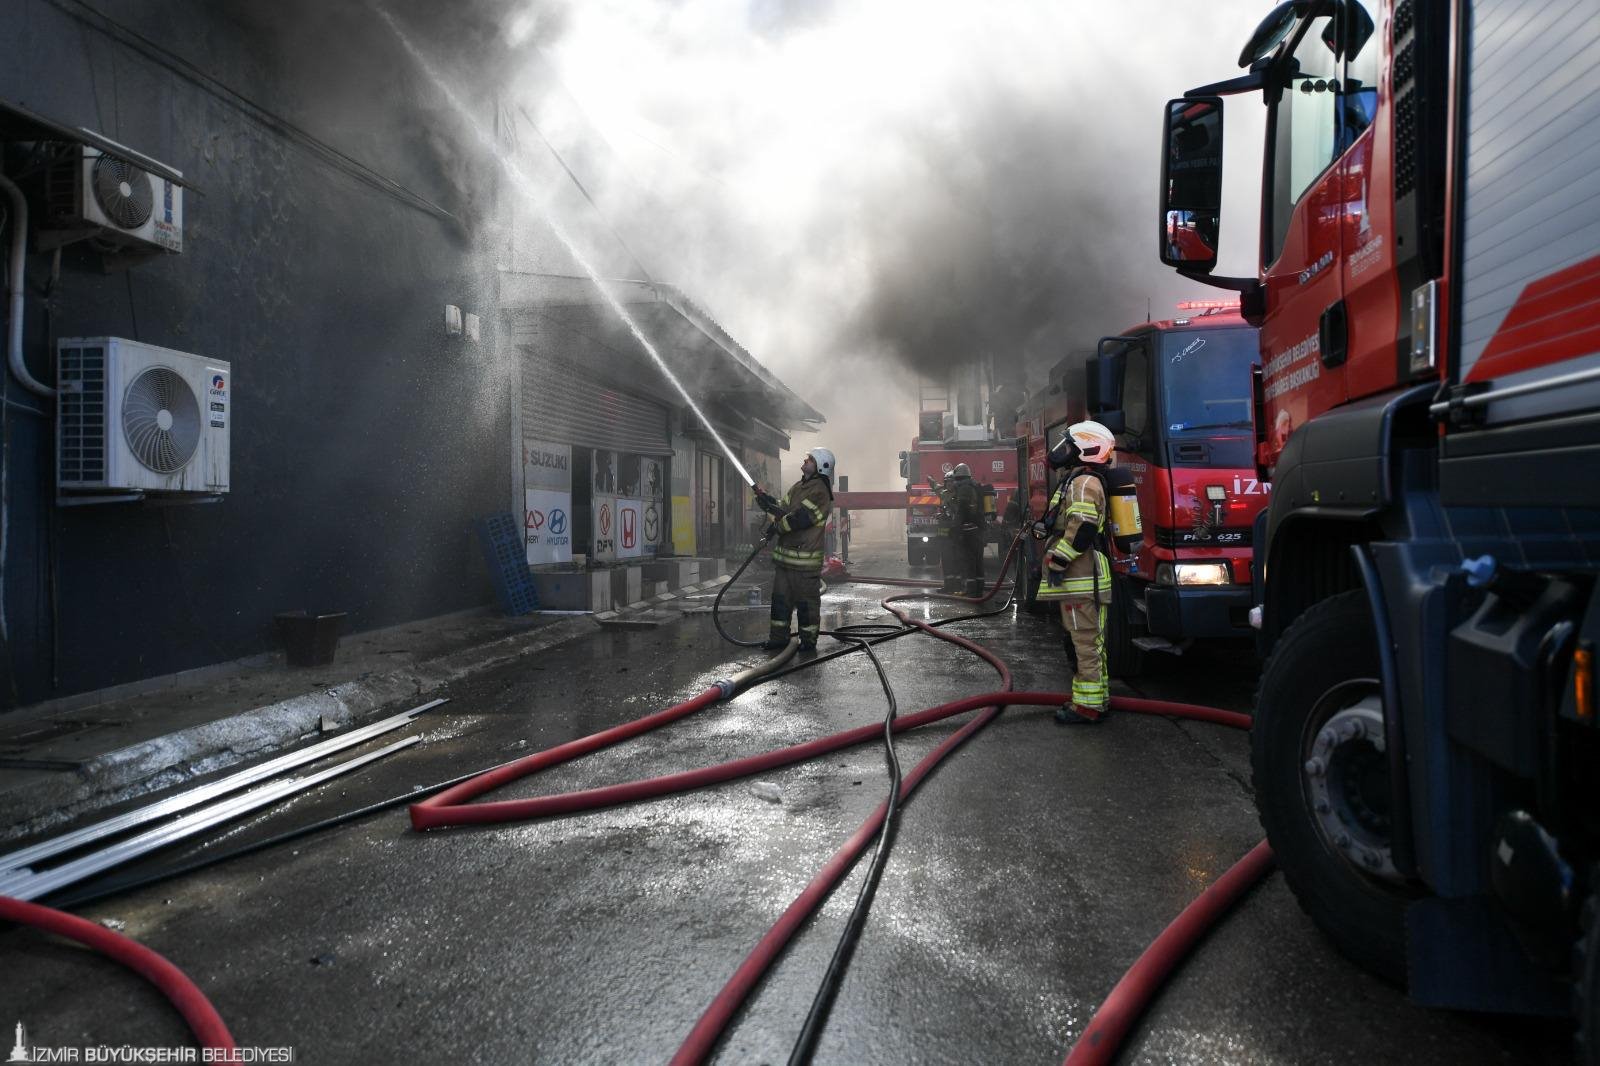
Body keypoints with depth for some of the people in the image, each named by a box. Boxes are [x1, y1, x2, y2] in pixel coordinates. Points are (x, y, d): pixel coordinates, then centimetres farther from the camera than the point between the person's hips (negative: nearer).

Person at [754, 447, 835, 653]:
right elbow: (783, 508, 16)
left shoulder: (820, 491, -14)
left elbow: (801, 517, -20)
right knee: (780, 597, 13)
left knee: (806, 600, 0)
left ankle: (808, 640, 11)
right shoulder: (799, 487, 17)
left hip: (805, 558, -9)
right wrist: (765, 499, 1)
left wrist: (777, 527, -9)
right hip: (785, 554, 9)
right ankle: (778, 637, 22)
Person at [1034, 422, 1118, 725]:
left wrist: (1058, 562, -20)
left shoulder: (1083, 482, -14)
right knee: (1089, 642, 16)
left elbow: (1082, 529, -24)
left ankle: (1088, 706, -4)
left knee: (1085, 642, -7)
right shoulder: (1081, 481, 20)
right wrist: (1045, 528, 22)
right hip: (1081, 580, 11)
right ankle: (1097, 698, 24)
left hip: (1080, 582, -11)